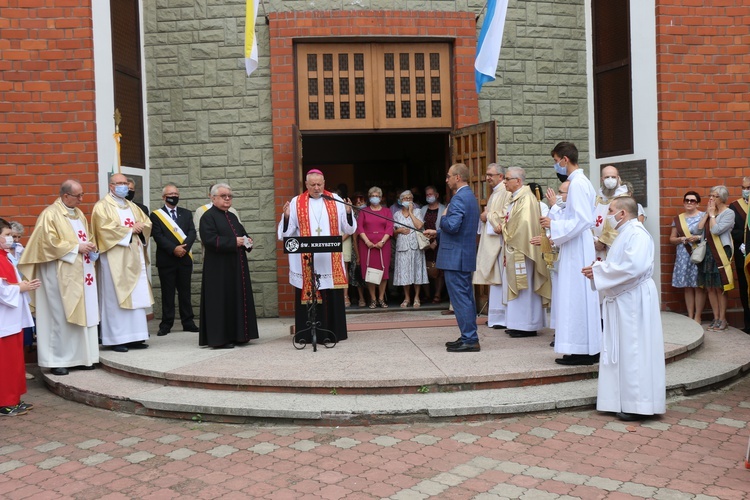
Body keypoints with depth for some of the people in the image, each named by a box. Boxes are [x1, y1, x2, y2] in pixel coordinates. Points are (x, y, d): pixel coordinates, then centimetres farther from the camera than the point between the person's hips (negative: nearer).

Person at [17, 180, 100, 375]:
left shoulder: (79, 214, 15)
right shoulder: (50, 214, -9)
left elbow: (88, 235, 24)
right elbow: (49, 242, -16)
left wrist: (91, 246, 2)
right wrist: (76, 248, -15)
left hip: (82, 273, 8)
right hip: (61, 275, -8)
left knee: (83, 314, 8)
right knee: (61, 316, -5)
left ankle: (81, 356, 15)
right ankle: (58, 360, 2)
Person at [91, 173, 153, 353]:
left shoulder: (131, 206, 21)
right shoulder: (102, 206, -1)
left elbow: (147, 222, 18)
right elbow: (106, 228, -14)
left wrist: (140, 227, -4)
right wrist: (130, 230, -9)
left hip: (134, 257, 7)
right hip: (115, 258, -7)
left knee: (137, 297, 3)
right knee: (116, 297, -6)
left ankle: (134, 337, 6)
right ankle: (116, 339, -2)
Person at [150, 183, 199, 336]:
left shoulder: (186, 213, 12)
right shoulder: (156, 215, 2)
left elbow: (192, 233, 2)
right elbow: (158, 236, -8)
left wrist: (184, 247, -15)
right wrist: (173, 249, -18)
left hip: (185, 258, 3)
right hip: (166, 260, -3)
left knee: (185, 292, 8)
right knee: (167, 293, 2)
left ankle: (188, 322, 14)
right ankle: (166, 324, 7)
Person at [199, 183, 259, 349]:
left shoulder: (232, 217, 17)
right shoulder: (208, 217, -7)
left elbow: (242, 234, 24)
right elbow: (210, 239, -19)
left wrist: (247, 241, 0)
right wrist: (234, 242, -21)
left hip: (236, 267, 8)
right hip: (218, 268, -8)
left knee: (238, 298, 9)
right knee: (221, 301, -6)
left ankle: (236, 335, 17)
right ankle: (219, 338, 0)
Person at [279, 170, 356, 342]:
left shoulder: (335, 200, 8)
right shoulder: (296, 203, 6)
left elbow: (348, 229, 7)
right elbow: (287, 231, 3)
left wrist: (348, 213, -10)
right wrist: (286, 216, -14)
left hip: (330, 260, 1)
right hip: (305, 261, -1)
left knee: (332, 297, 1)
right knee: (308, 295, -1)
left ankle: (332, 331, 11)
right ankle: (308, 333, 6)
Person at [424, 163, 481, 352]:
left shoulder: (459, 198, -16)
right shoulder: (470, 197, 17)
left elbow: (452, 226, -27)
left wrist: (443, 217, -7)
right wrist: (437, 233, 22)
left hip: (455, 257, -10)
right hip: (466, 256, 10)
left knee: (460, 298, -7)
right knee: (466, 297, 13)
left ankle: (469, 340, -5)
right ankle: (469, 337, 20)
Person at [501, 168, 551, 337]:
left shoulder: (526, 198, -14)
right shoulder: (514, 198, 17)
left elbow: (524, 223, -23)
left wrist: (511, 239, -13)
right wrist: (503, 228, 8)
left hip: (521, 250, -10)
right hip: (512, 249, 10)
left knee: (524, 287, -5)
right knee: (514, 286, 11)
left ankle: (527, 326, 1)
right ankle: (518, 324, 17)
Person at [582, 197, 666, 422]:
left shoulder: (637, 234, -15)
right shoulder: (625, 234, 17)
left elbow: (633, 267, -27)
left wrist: (599, 271, -18)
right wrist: (598, 268, 2)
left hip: (634, 300, -10)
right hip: (622, 300, 10)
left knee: (634, 350, -6)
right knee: (623, 350, 12)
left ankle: (638, 404, 1)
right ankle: (628, 400, 19)